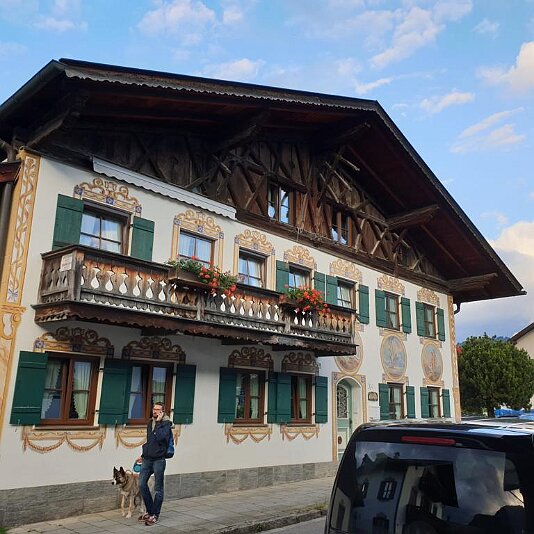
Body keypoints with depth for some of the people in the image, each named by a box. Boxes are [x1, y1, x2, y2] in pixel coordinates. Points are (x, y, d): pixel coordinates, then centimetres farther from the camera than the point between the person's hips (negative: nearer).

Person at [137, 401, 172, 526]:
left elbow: (160, 437, -26)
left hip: (159, 460, -6)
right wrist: (143, 455, 21)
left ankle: (155, 515, 14)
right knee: (142, 484, 4)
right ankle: (149, 511, 21)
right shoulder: (150, 423, 12)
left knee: (158, 488, 2)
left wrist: (158, 422, -20)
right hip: (147, 459, 6)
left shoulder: (166, 424, -8)